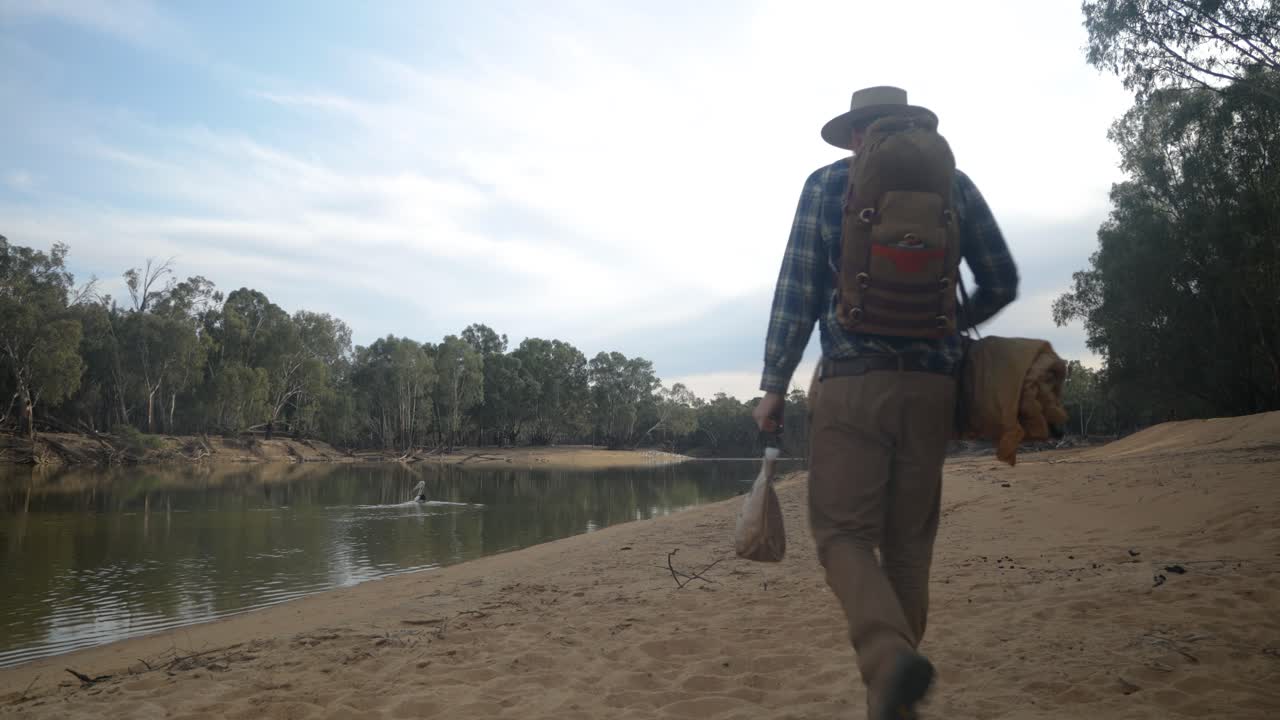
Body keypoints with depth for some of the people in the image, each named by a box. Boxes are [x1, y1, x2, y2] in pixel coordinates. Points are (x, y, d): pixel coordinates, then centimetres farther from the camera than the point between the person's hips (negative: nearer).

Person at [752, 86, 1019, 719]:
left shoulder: (827, 183, 6)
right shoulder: (954, 183, 12)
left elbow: (797, 290, 1)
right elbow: (1001, 283, 13)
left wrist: (774, 385, 4)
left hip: (853, 381, -3)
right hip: (932, 384, 3)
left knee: (843, 532, 1)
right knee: (909, 540, 11)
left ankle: (889, 658, -23)